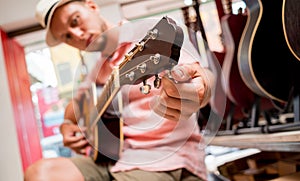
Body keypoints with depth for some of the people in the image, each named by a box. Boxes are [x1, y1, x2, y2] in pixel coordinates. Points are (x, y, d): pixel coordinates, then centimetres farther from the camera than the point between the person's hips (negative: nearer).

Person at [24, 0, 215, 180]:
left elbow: (200, 72, -21)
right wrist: (67, 124, 11)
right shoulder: (100, 69, 17)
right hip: (111, 157, 7)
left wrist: (200, 88, -45)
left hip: (164, 158, -6)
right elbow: (77, 103, 33)